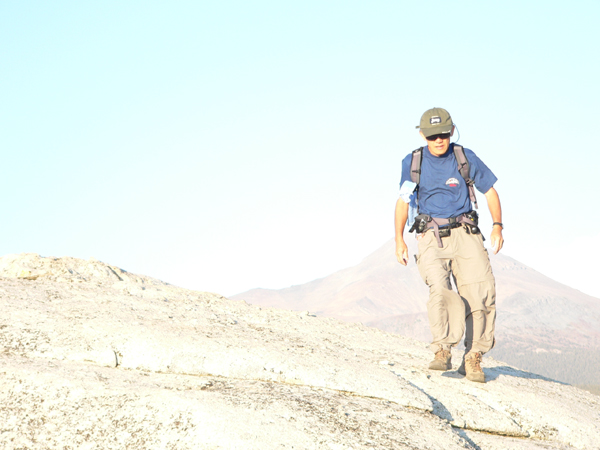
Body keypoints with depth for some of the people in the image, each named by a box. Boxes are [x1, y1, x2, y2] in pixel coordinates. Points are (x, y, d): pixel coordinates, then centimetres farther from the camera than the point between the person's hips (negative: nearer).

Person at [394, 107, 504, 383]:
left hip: (465, 233, 1)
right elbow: (403, 202, 17)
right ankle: (443, 351, -22)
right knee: (440, 289, -26)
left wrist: (497, 226, 1)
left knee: (481, 293, -15)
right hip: (431, 237, 0)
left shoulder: (466, 158, 7)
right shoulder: (412, 163, 8)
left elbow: (490, 191, 14)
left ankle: (473, 359, -5)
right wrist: (399, 239, 7)